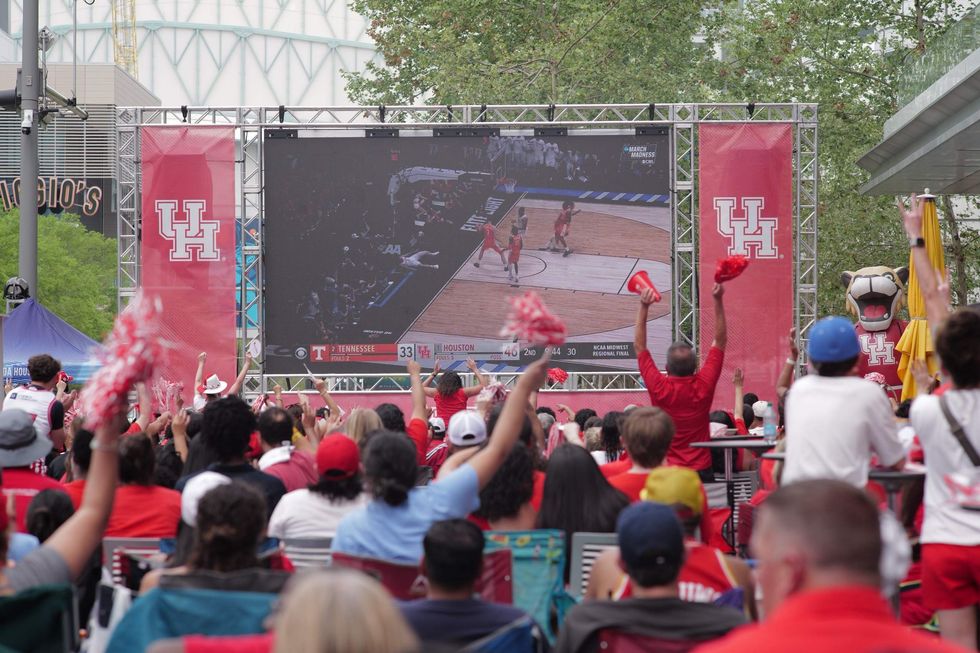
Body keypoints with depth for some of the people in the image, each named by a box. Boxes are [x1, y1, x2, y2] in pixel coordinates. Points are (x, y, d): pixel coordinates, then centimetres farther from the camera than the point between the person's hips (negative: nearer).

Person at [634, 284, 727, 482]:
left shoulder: (659, 388, -9)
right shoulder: (704, 386, -6)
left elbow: (639, 346, 2)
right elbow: (720, 341, 4)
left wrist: (644, 307, 1)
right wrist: (718, 301, 3)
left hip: (666, 471, -1)